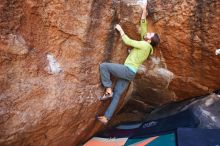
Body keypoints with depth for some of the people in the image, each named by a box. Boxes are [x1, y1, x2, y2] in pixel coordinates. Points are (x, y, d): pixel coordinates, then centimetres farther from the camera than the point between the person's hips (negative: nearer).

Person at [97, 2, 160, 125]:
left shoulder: (144, 45, -9)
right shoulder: (146, 45, 16)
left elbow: (128, 41, -8)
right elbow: (143, 26, 19)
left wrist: (120, 29, 4)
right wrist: (144, 11, 18)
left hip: (128, 70, -9)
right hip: (129, 73, 9)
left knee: (103, 66, -15)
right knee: (117, 95, 8)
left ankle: (108, 90, -9)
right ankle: (107, 118, 12)